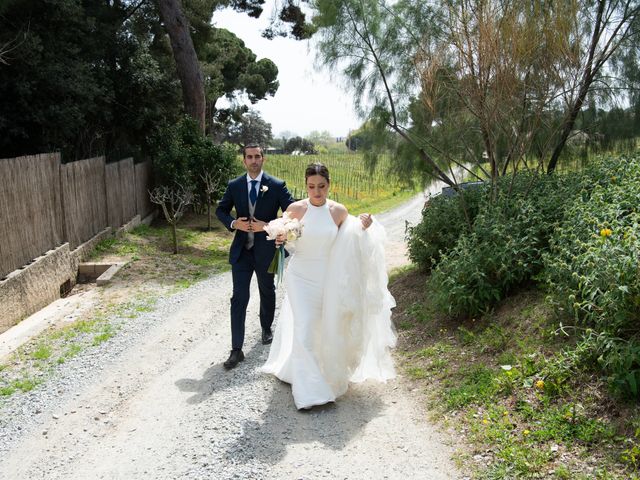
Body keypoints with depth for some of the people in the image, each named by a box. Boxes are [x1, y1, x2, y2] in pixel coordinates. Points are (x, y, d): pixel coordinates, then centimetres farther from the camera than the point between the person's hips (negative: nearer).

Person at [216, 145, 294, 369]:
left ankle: (266, 327, 46)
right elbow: (220, 210, 9)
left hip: (266, 250, -1)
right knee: (239, 298, -3)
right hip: (241, 250, 1)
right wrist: (233, 223, -11)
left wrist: (267, 226, -22)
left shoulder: (277, 185, -9)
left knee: (267, 292, 19)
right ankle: (236, 349, 0)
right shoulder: (234, 185, -1)